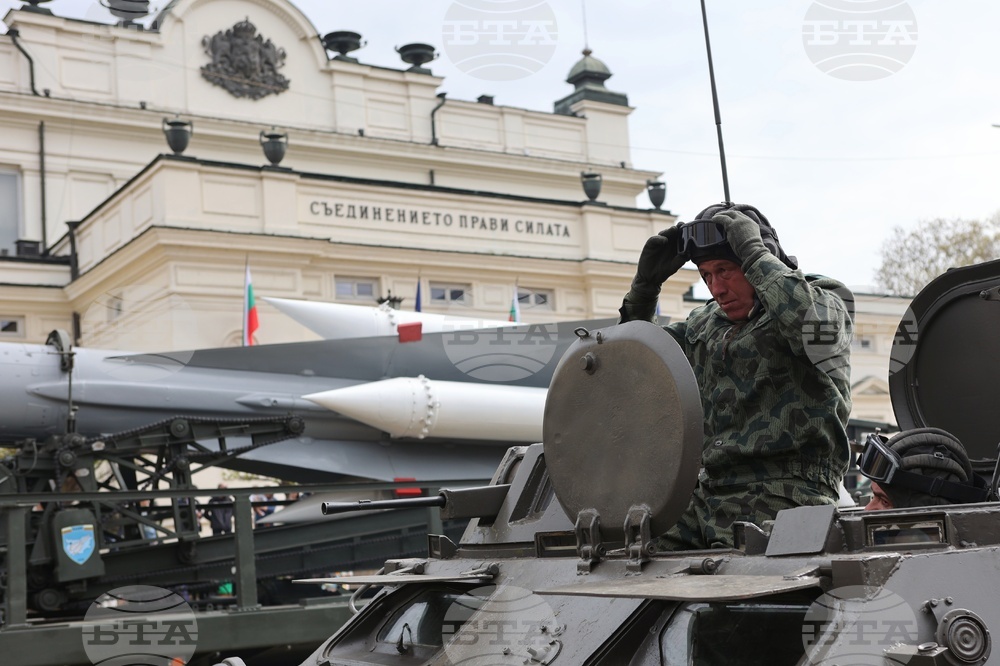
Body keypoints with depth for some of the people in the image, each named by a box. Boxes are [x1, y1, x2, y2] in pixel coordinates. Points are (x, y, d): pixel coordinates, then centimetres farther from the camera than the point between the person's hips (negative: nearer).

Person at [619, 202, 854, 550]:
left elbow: (812, 323, -24)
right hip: (709, 491, 6)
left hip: (784, 498, -6)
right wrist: (645, 282, 12)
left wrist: (752, 249, -14)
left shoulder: (826, 300, 2)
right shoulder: (706, 323, 19)